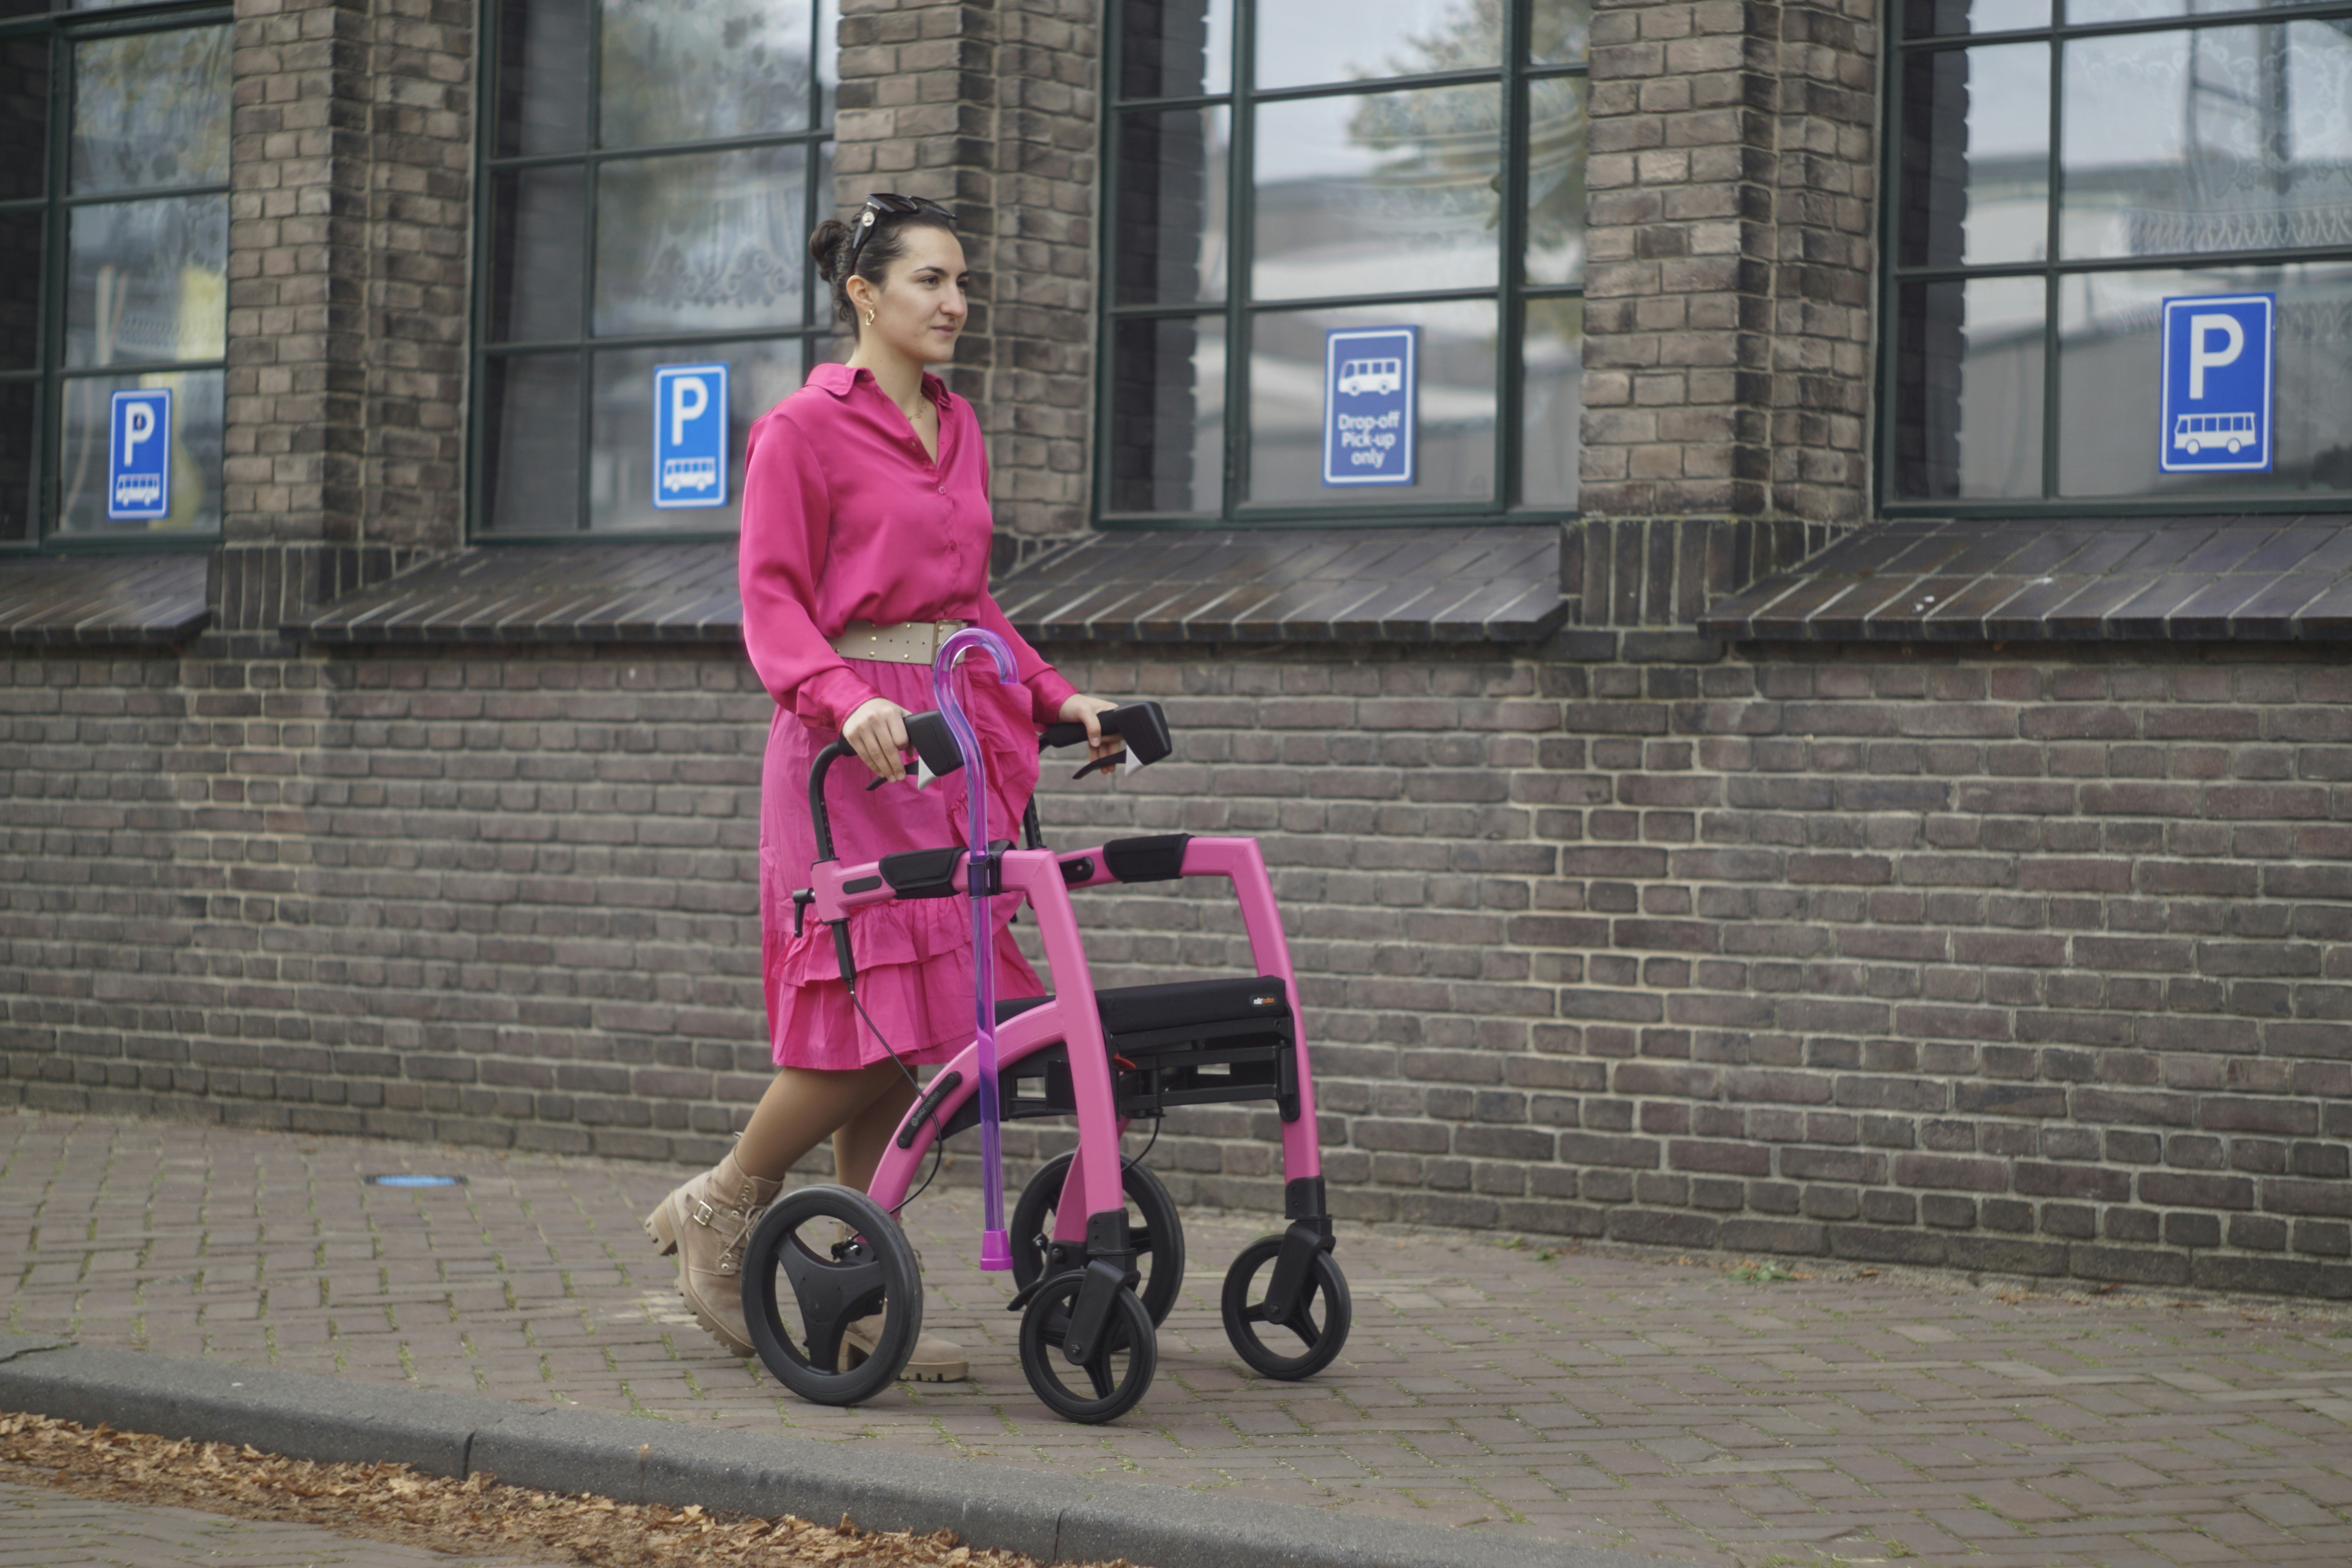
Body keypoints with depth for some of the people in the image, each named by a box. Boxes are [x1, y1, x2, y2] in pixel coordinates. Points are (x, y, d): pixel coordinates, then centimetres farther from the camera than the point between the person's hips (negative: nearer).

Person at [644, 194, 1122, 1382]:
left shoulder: (957, 428, 18)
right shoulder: (805, 429, -4)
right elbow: (772, 605, -10)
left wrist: (1054, 697, 12)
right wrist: (845, 702, -27)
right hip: (854, 746, -7)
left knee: (922, 1022, 5)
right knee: (875, 1013, -12)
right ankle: (717, 1210, 9)